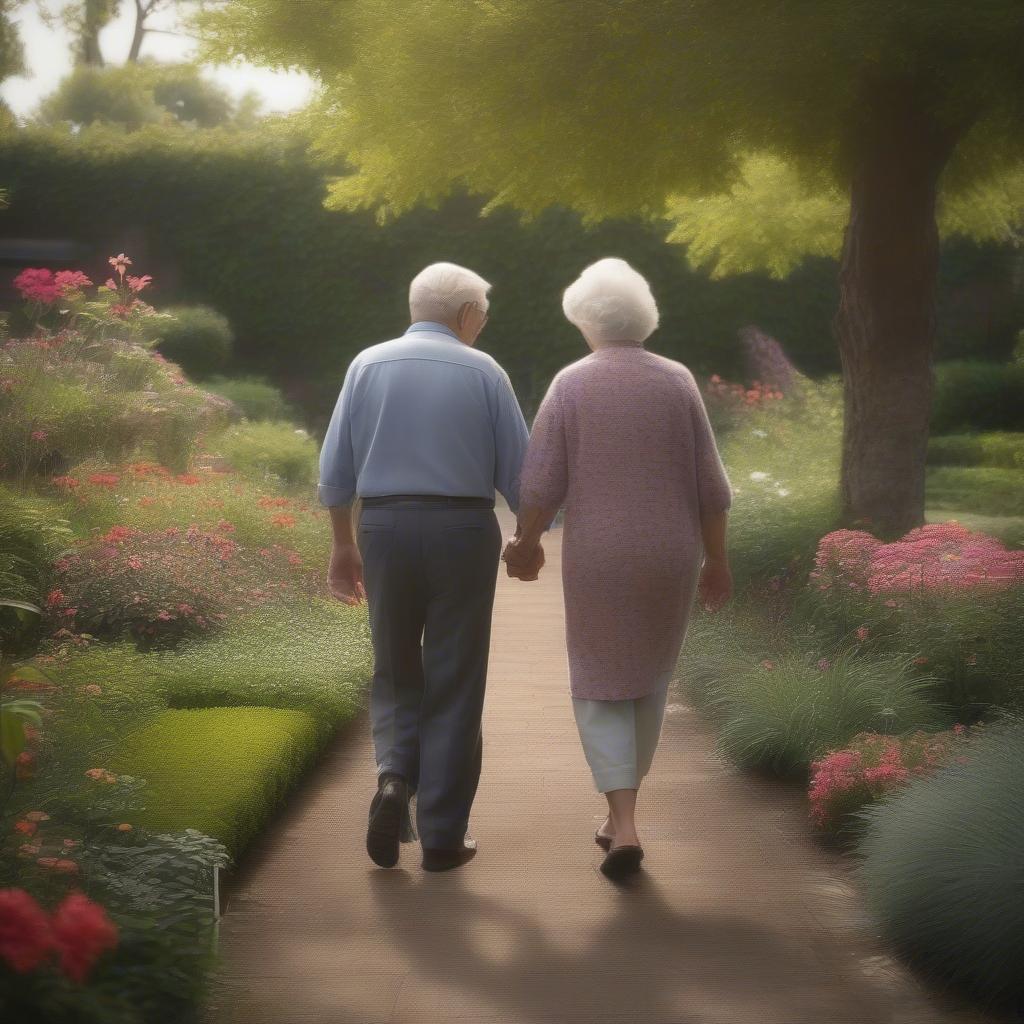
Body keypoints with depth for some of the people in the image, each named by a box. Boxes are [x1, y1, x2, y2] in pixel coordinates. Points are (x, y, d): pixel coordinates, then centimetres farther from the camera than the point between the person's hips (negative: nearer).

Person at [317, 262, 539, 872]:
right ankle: (442, 836, 8)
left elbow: (336, 468, 4)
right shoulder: (483, 372, -1)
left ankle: (394, 776, -7)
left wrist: (343, 546, 13)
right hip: (463, 530, -2)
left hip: (383, 529, 2)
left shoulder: (368, 365, 4)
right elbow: (518, 468, 1)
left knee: (396, 673, 18)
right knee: (454, 685, 6)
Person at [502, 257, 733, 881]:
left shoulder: (570, 385, -6)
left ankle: (624, 830, -7)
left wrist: (526, 543, 9)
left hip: (598, 560, -2)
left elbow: (541, 483, -9)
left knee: (601, 690, 9)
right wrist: (718, 560, 9)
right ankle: (621, 816, 29)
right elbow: (710, 484, -1)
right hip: (671, 557, 2)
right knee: (648, 680, 21)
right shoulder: (678, 381, -1)